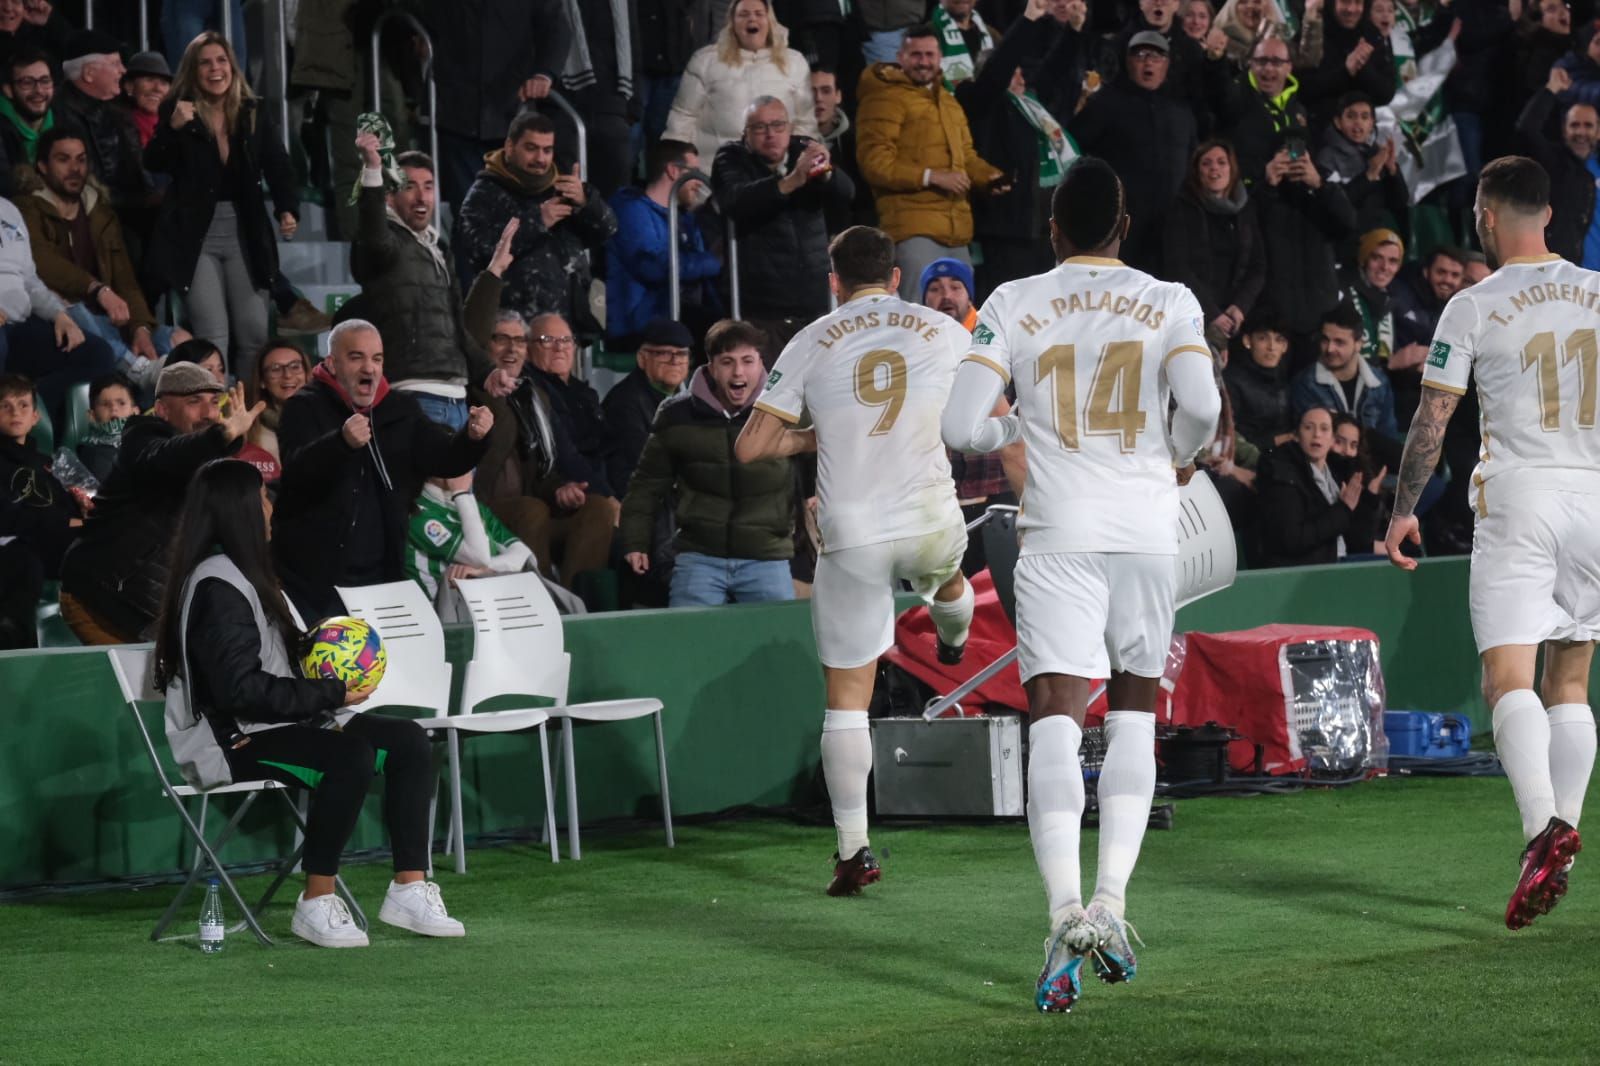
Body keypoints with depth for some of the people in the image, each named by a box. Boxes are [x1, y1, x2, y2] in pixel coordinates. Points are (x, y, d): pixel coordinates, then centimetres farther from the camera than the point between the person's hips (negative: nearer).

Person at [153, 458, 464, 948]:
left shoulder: (243, 574, 17)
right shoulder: (218, 587, -15)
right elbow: (241, 690, -22)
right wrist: (329, 695, -18)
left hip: (282, 723, 10)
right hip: (238, 741, -10)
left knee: (408, 739, -4)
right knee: (350, 756, -34)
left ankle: (409, 890, -10)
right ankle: (316, 904, -27)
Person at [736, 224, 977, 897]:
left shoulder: (810, 343, 2)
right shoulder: (944, 332, 4)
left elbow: (749, 448, 1)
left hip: (851, 536, -2)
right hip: (931, 524, 2)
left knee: (846, 698, 4)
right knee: (945, 575, 39)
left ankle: (853, 850, 2)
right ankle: (953, 640, 73)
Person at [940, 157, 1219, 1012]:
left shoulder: (1012, 305, 3)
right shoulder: (1169, 302, 4)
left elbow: (961, 426, -5)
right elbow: (1200, 405, -13)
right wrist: (1181, 457, 9)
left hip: (1057, 534, -1)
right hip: (1146, 530, 1)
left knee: (1055, 721, -7)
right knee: (1134, 714, 15)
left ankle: (1066, 914, -24)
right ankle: (1111, 905, 5)